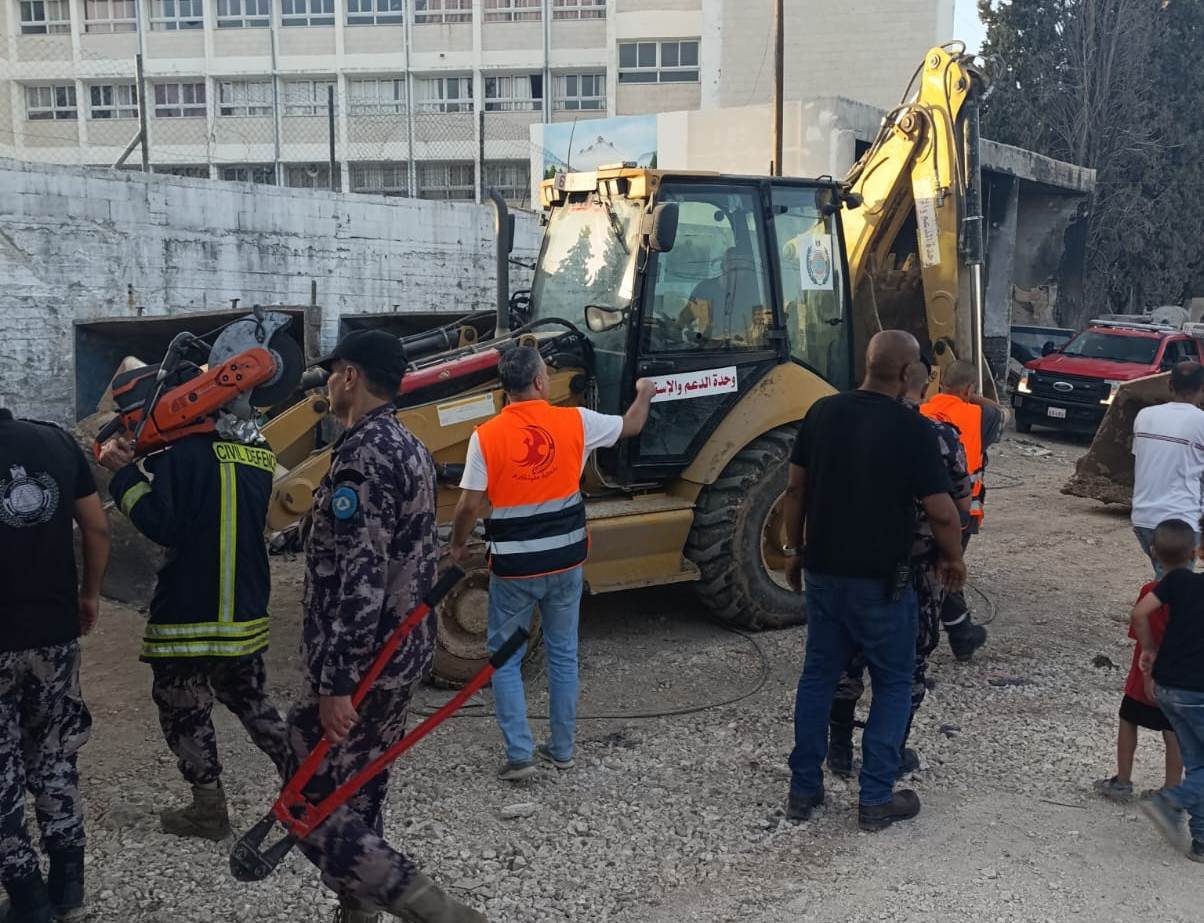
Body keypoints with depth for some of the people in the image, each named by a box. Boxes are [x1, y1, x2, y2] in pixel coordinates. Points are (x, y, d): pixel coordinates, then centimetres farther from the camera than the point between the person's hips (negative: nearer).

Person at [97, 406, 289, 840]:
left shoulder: (182, 453, -15)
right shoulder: (258, 454, 7)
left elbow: (162, 525, -20)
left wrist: (125, 473, -11)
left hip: (187, 616, -6)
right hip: (247, 612, 7)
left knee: (183, 710, 10)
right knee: (250, 699, 24)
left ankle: (210, 809, 17)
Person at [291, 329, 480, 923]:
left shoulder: (362, 454, -20)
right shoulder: (409, 447, 11)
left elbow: (357, 579, -26)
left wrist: (334, 684, -24)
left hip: (363, 661, -10)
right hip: (403, 648, 10)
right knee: (360, 797, 18)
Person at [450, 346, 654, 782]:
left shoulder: (487, 436, -13)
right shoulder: (573, 421, -6)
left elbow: (469, 506, -11)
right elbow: (631, 427, 10)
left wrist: (458, 546, 8)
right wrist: (644, 394, 31)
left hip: (514, 566, -2)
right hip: (565, 561, 3)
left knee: (505, 659, 12)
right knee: (563, 654, 17)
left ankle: (519, 754, 8)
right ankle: (562, 747, 26)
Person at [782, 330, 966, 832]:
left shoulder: (823, 412, -1)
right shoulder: (913, 429, -15)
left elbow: (795, 489, 4)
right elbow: (941, 512, -13)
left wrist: (794, 549, 15)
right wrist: (952, 559, 5)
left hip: (823, 570, 5)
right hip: (881, 579, -4)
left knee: (818, 675, 16)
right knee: (893, 683, 11)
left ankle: (803, 789, 21)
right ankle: (876, 799, 14)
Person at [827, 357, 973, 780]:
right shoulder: (941, 438, -13)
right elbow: (962, 506, -7)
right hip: (917, 571, -2)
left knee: (848, 654, 17)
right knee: (908, 661, 14)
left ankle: (840, 748, 25)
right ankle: (892, 754, 23)